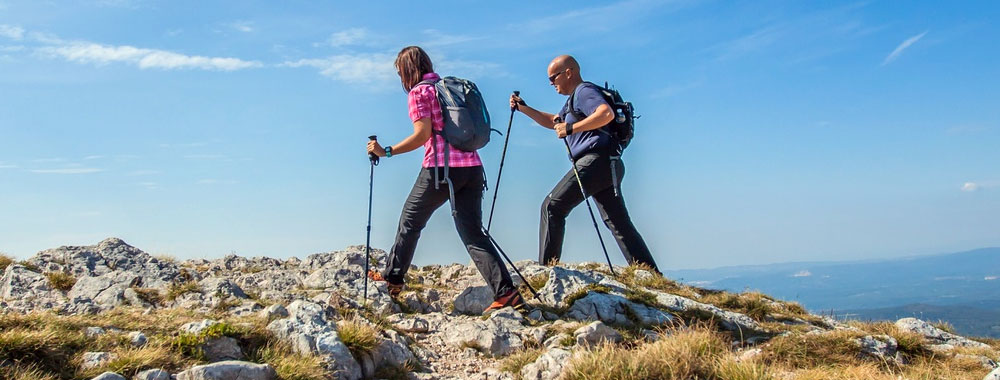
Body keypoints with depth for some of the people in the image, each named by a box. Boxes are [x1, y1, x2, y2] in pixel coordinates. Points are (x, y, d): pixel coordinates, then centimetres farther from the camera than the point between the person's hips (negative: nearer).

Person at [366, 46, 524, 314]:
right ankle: (506, 292, -9)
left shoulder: (418, 92, 0)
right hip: (472, 167, 6)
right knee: (473, 233, 3)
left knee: (410, 221, 14)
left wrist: (387, 151, -7)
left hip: (441, 168, -6)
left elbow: (423, 134, -11)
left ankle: (392, 279, 26)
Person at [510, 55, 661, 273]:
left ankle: (546, 268, -8)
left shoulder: (584, 90, -3)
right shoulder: (574, 98, 28)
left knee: (552, 207, -7)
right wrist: (523, 108, 30)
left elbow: (607, 113, -22)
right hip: (608, 165, 10)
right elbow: (553, 122, 39)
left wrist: (571, 128, -20)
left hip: (596, 161, -10)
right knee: (619, 224, 6)